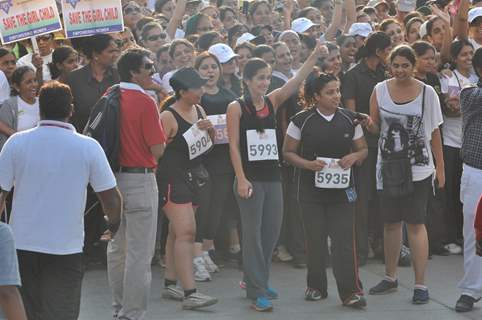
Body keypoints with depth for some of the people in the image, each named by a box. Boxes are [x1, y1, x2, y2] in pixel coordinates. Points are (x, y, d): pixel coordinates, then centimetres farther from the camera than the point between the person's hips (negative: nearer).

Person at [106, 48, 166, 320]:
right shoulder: (145, 102, -16)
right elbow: (158, 150, -16)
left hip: (114, 178, 8)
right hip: (140, 180, -8)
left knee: (117, 247, 17)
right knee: (139, 252, -3)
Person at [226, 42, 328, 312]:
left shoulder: (272, 102, 8)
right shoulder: (236, 108, -5)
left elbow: (296, 81, -4)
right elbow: (234, 146, -8)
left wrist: (315, 57, -16)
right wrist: (241, 179, -15)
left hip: (272, 176, 5)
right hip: (250, 177, -5)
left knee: (272, 232, 10)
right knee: (253, 233, -3)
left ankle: (259, 280, 27)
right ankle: (256, 292, -1)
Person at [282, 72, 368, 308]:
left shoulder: (349, 119, 4)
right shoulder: (302, 120, -2)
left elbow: (363, 149, 12)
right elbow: (287, 152, 2)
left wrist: (354, 157, -11)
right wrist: (307, 164, -16)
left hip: (342, 189, 1)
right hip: (311, 189, 0)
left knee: (344, 239, -7)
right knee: (315, 238, 7)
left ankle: (350, 291, -7)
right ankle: (316, 287, 22)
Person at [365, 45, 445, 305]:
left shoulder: (427, 93, -3)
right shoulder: (380, 90, 2)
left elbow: (434, 132, 1)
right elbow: (375, 127, 6)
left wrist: (440, 167, 1)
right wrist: (370, 124, -18)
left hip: (418, 168, -3)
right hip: (388, 166, 3)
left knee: (415, 224, -5)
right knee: (391, 222, 11)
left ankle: (420, 284, -1)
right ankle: (390, 278, 26)